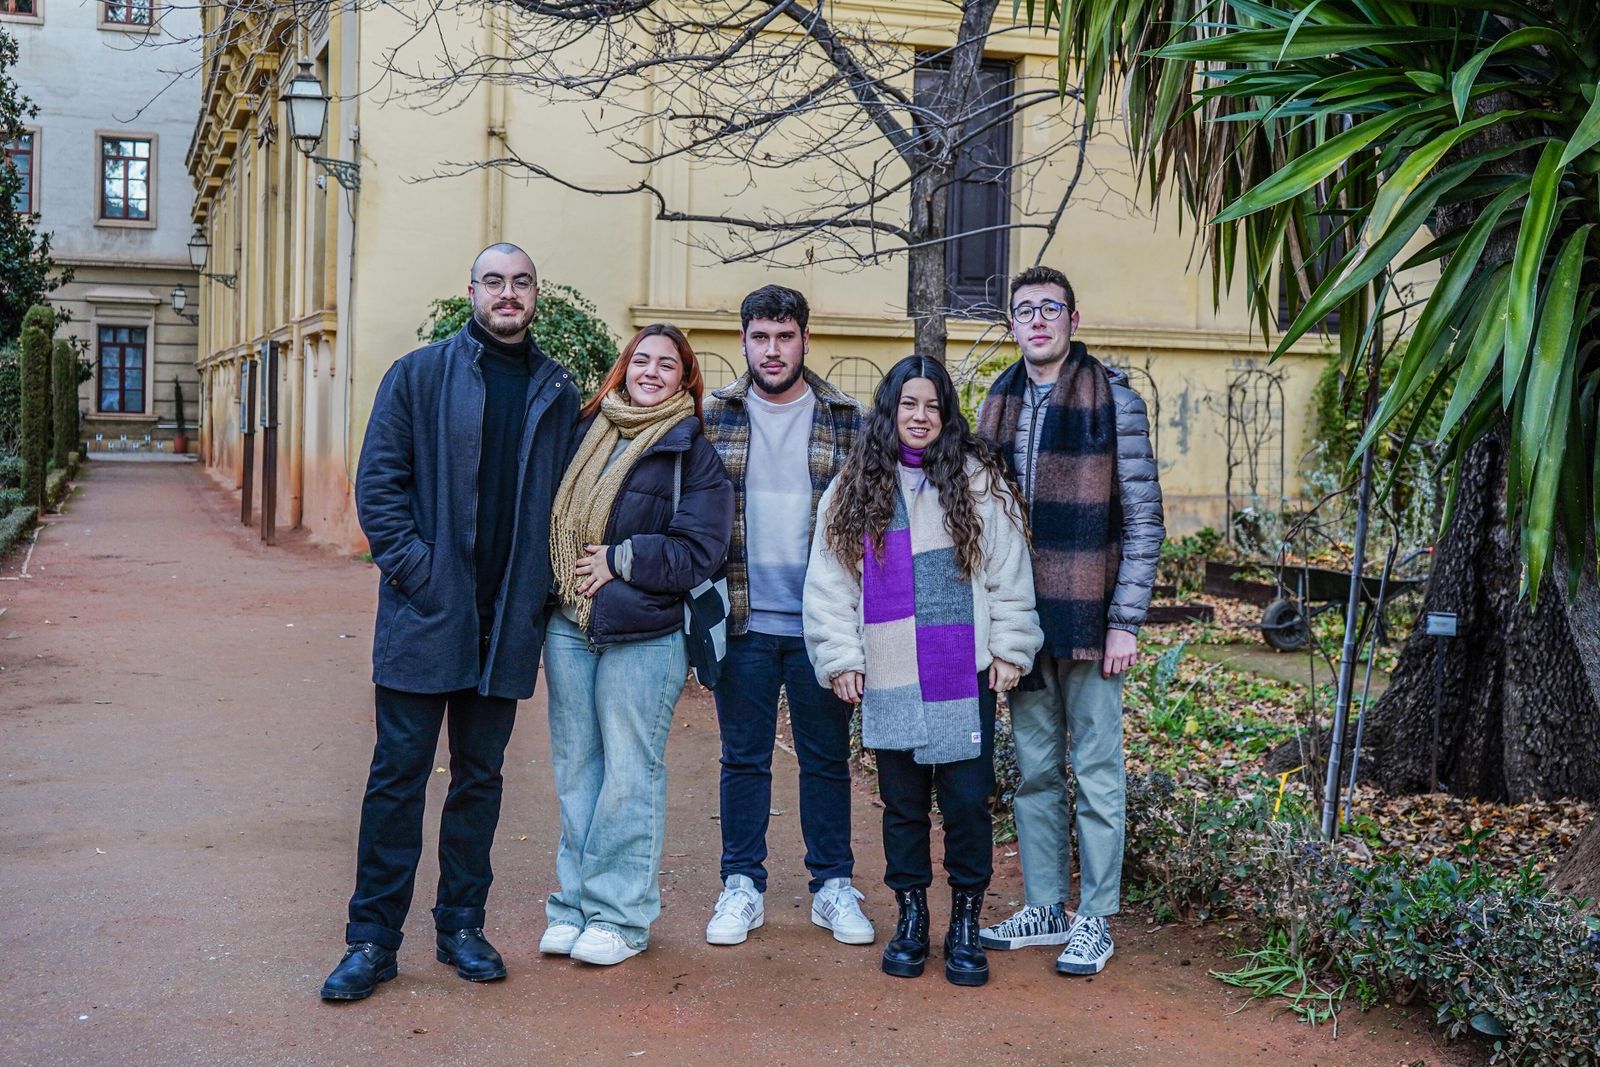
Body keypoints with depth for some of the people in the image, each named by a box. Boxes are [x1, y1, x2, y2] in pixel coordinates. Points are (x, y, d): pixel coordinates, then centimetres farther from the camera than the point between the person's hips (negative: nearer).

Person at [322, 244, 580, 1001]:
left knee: (480, 777, 12)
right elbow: (378, 481, -3)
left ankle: (462, 927, 24)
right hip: (424, 615, -3)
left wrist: (542, 585, 0)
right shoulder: (419, 375, 0)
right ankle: (372, 940, 11)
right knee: (398, 775, 2)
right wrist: (412, 568, -13)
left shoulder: (559, 394, 9)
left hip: (507, 623, 3)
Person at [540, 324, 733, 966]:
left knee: (629, 774, 1)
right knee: (575, 769, 10)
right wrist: (560, 575, 7)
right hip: (567, 627, 5)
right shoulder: (586, 433, 13)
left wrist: (620, 559, -12)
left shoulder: (694, 454, -1)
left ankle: (618, 914, 11)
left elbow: (700, 551, -9)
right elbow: (553, 514, 21)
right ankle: (573, 905, 20)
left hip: (643, 636, -4)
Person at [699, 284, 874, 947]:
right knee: (744, 758, 9)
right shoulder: (712, 419, 4)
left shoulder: (847, 421, 3)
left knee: (827, 757, 9)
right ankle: (743, 886, 21)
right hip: (743, 619, 1)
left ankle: (834, 887, 21)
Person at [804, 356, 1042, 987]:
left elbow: (1008, 572, 4)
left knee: (967, 800, 1)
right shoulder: (853, 490, 7)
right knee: (903, 804, 10)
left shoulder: (978, 481, 4)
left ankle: (965, 924, 16)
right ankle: (911, 918, 24)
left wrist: (1010, 650, 0)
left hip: (965, 675, -1)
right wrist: (840, 660, 3)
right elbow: (828, 584, 8)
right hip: (889, 680, 1)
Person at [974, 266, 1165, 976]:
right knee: (1035, 770, 12)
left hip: (1087, 617, -5)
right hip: (1019, 619, 5)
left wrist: (1125, 621, -11)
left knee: (1096, 770, 2)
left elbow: (1143, 519, -5)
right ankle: (1045, 908, 23)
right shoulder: (998, 406, 11)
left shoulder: (1113, 400, -4)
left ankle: (1095, 919, 12)